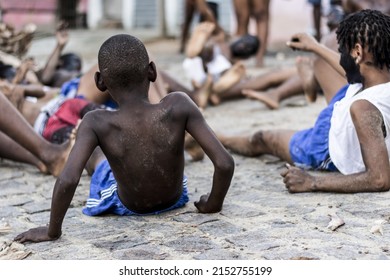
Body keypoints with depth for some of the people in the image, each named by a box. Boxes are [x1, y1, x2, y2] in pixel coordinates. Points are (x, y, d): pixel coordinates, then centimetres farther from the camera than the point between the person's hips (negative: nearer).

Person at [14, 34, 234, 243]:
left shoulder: (97, 123, -32)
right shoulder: (178, 106, -30)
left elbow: (67, 180, -41)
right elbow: (225, 163, -31)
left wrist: (52, 231, -25)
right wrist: (213, 204, -12)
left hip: (128, 208, -1)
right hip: (175, 200, 1)